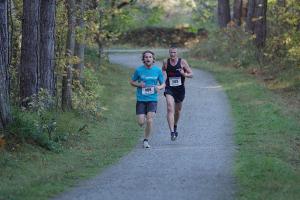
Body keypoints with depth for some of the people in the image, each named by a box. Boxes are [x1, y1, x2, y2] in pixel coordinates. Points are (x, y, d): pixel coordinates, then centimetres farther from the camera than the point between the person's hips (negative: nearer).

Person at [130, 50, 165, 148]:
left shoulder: (158, 70, 1)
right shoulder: (139, 70, -2)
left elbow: (163, 84, 10)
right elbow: (132, 82, 9)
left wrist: (159, 87, -13)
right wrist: (139, 84, -11)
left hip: (152, 99, 0)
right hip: (141, 99, 0)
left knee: (149, 121, -14)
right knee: (141, 122, -5)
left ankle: (146, 140, 5)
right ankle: (143, 117, 34)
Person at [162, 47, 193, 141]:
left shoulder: (182, 62, -6)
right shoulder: (166, 62, -2)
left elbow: (191, 74, -2)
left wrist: (184, 74, -22)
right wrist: (163, 75, -1)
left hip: (180, 89, 1)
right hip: (169, 88, -1)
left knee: (177, 110, 18)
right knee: (170, 109, -21)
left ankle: (175, 127, 47)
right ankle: (172, 132, -29)